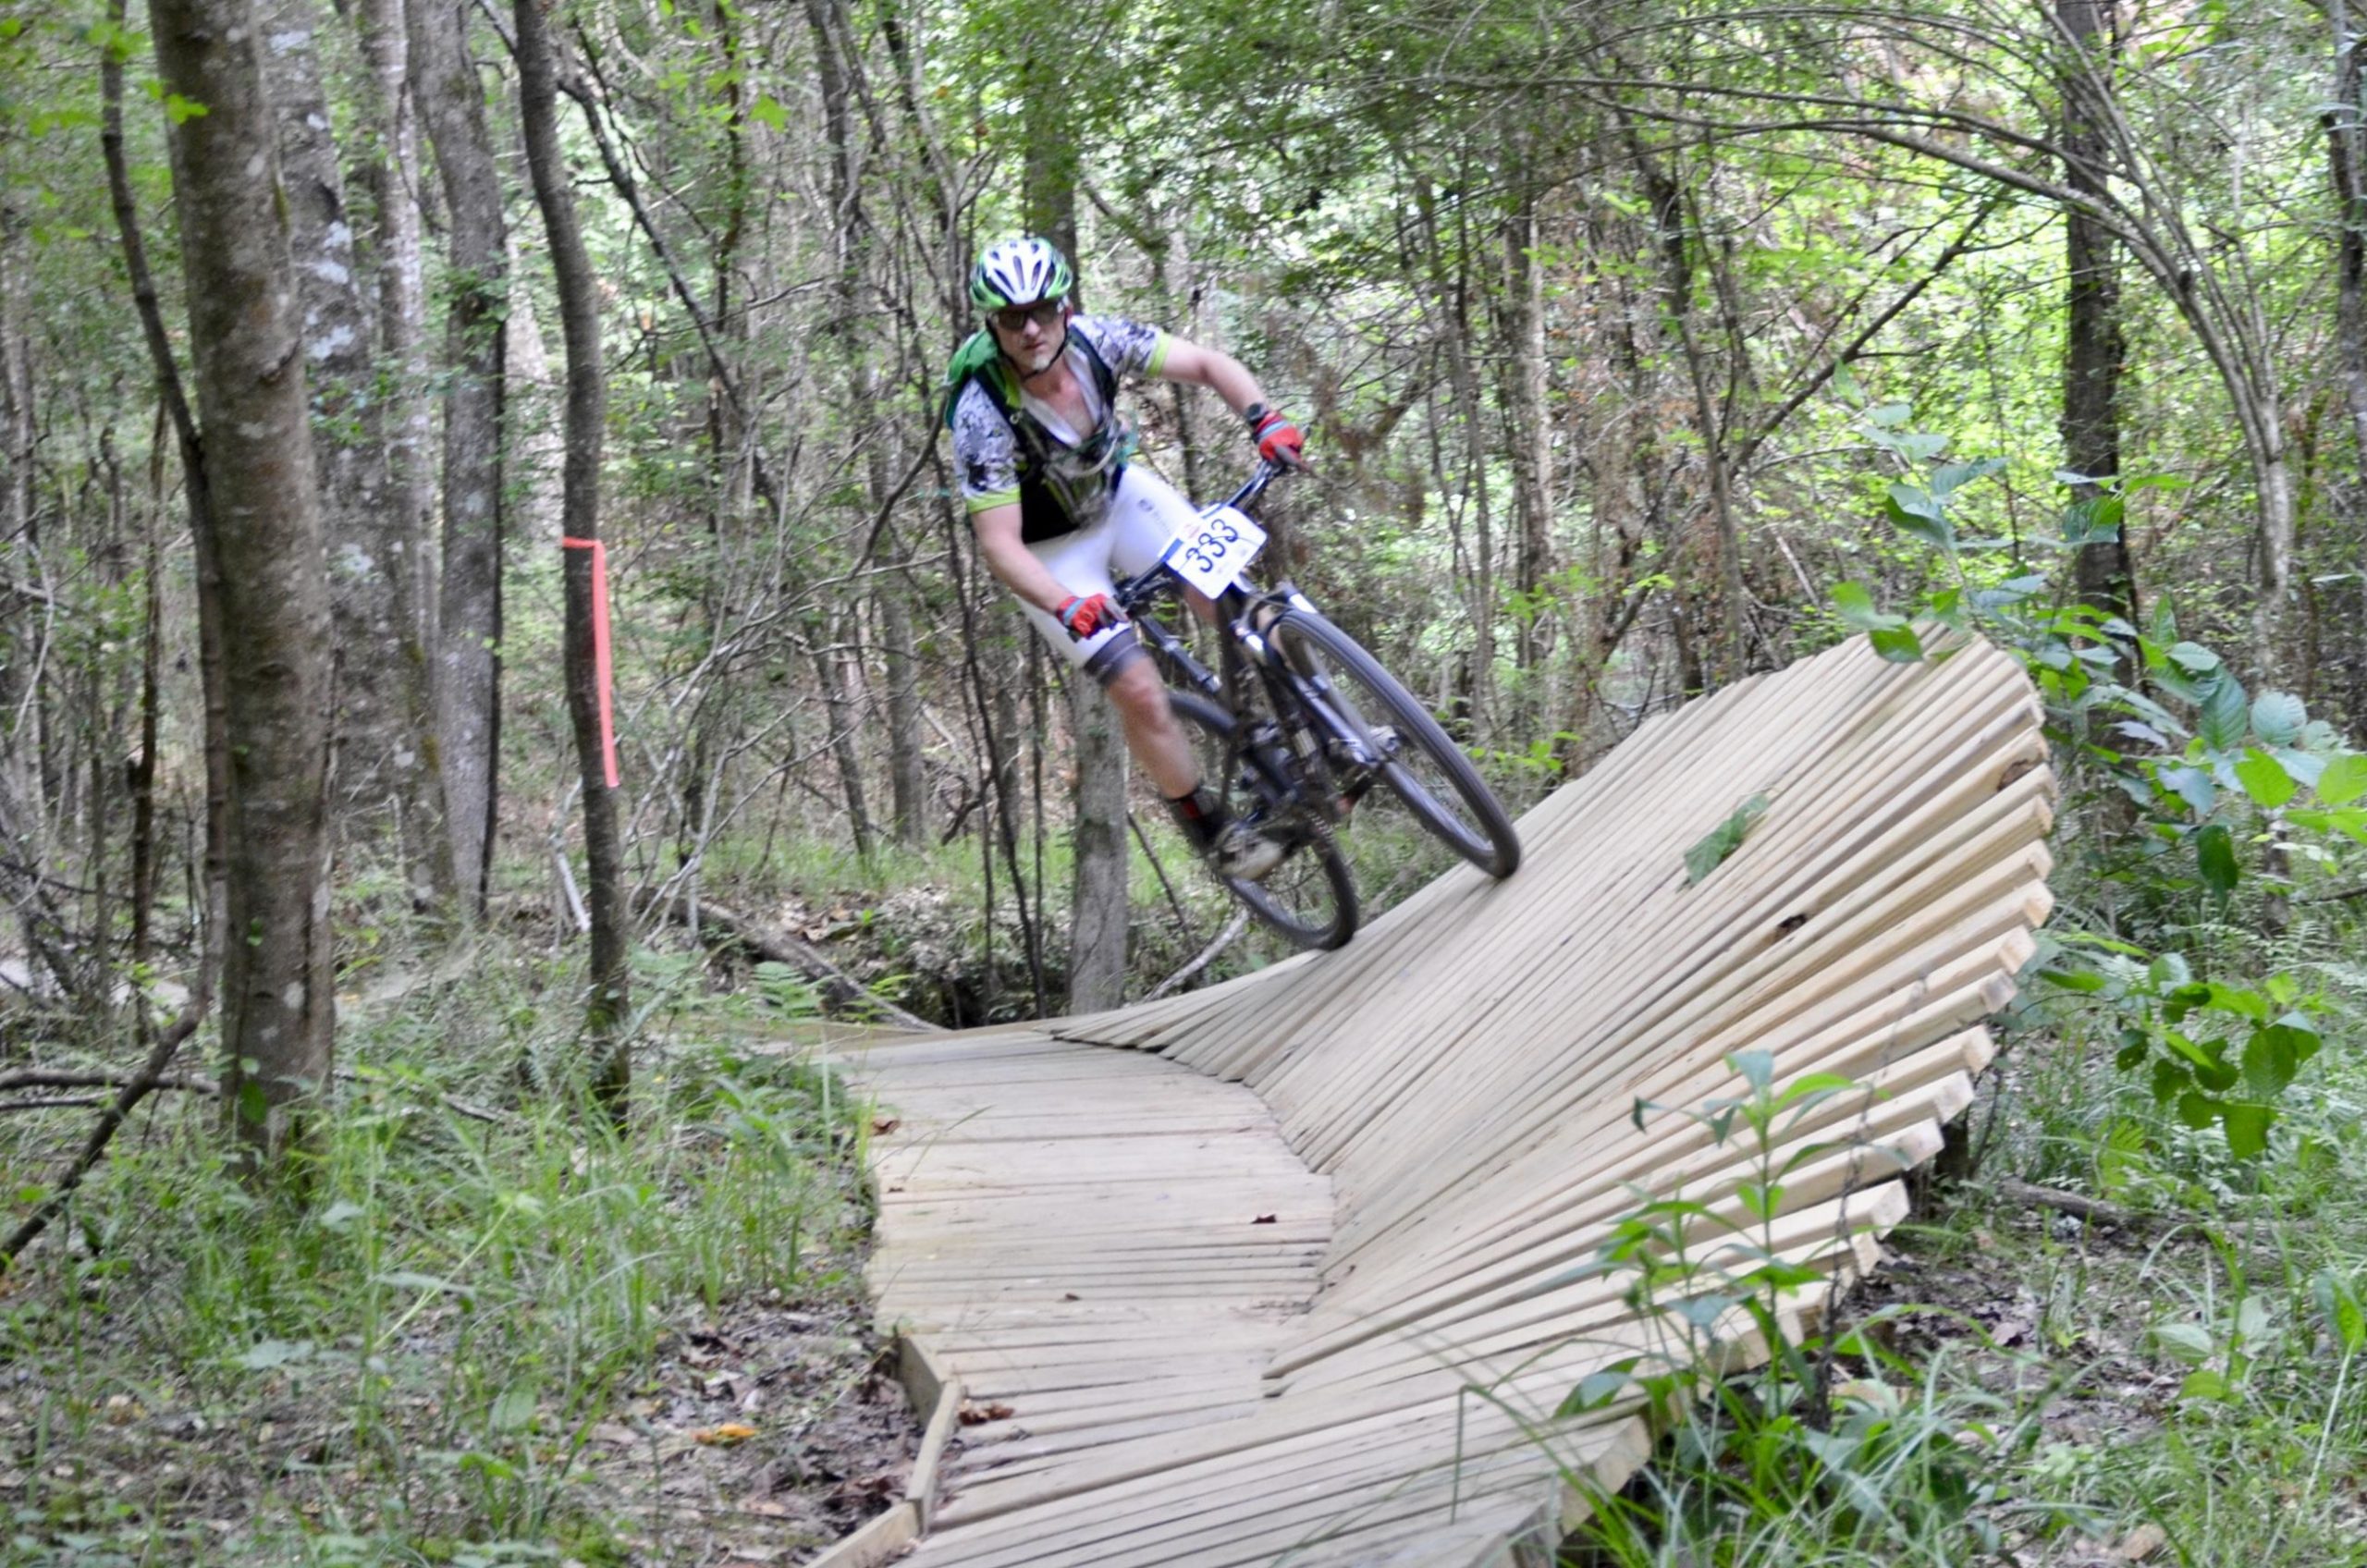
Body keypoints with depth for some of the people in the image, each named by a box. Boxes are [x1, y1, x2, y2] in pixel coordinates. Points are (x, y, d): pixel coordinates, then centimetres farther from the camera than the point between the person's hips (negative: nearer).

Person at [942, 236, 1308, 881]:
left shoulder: (1096, 339, -23)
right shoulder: (983, 415, -34)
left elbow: (1209, 365, -15)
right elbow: (999, 543, -33)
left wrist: (1265, 419, -34)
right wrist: (1068, 607, -49)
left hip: (1117, 493, 4)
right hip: (1050, 550, -4)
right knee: (1139, 690, -13)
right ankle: (1209, 827, 7)